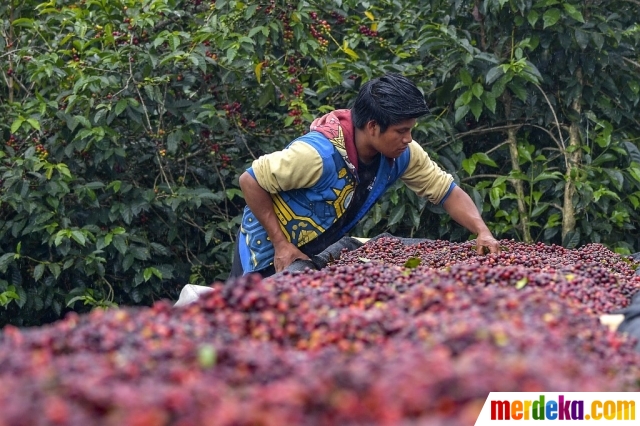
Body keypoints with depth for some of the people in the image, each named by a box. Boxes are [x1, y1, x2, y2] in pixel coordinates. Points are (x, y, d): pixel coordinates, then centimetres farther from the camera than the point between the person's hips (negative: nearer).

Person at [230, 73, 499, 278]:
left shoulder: (402, 154, -17)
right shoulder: (320, 153, -36)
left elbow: (447, 191, -6)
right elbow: (250, 181, -28)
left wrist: (483, 232, -22)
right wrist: (281, 245, -28)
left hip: (320, 251, 6)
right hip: (270, 251, -6)